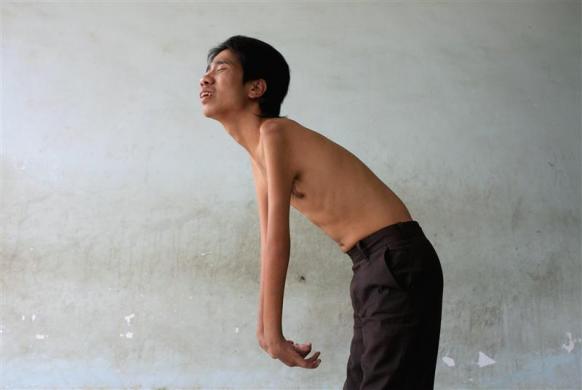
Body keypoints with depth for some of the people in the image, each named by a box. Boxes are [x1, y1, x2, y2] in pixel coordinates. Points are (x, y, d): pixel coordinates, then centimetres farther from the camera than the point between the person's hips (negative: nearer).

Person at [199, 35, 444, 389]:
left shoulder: (274, 133, -14)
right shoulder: (257, 159, 14)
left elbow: (278, 243, -16)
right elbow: (269, 243, 15)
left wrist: (274, 331, -13)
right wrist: (264, 326, 15)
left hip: (397, 262, -9)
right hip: (373, 267, 9)